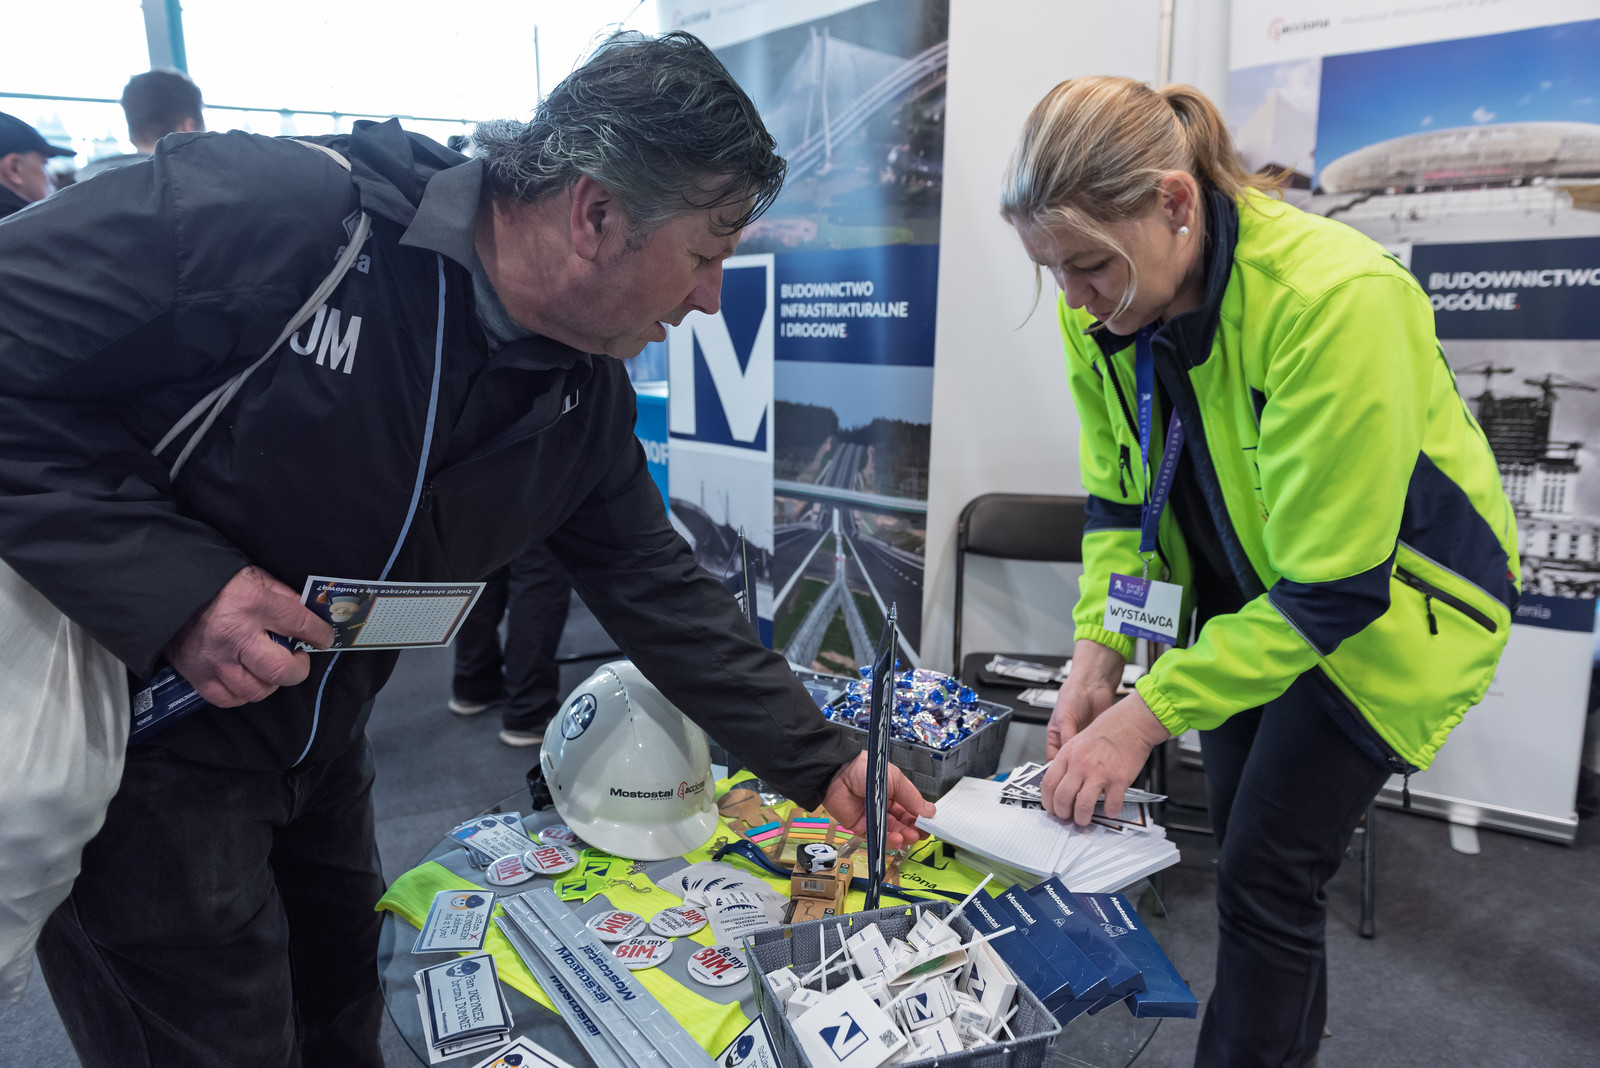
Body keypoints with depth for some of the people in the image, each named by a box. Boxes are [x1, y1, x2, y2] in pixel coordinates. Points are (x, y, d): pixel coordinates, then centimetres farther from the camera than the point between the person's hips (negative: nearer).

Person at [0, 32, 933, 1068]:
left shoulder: (588, 392, -7)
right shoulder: (265, 213, -28)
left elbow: (656, 585, -2)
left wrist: (818, 761, -2)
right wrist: (169, 584, -30)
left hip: (315, 739, 6)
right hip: (131, 735, -6)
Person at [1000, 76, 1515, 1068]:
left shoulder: (1336, 297, -34)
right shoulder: (1102, 311, -13)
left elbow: (1331, 587, -31)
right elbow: (1117, 496, -2)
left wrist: (1147, 715, -31)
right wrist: (1098, 656, -14)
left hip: (1390, 597, -6)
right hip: (1248, 592, 6)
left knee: (1266, 873, -5)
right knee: (1243, 833, 15)